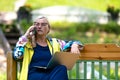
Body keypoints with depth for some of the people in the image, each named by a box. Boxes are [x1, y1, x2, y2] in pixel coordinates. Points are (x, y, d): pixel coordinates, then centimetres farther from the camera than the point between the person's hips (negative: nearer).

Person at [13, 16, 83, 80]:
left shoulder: (54, 43, 21)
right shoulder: (27, 42, 14)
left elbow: (74, 43, 25)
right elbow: (17, 56, -4)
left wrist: (74, 46, 0)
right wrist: (25, 36, 1)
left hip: (52, 74, 3)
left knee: (62, 68, -32)